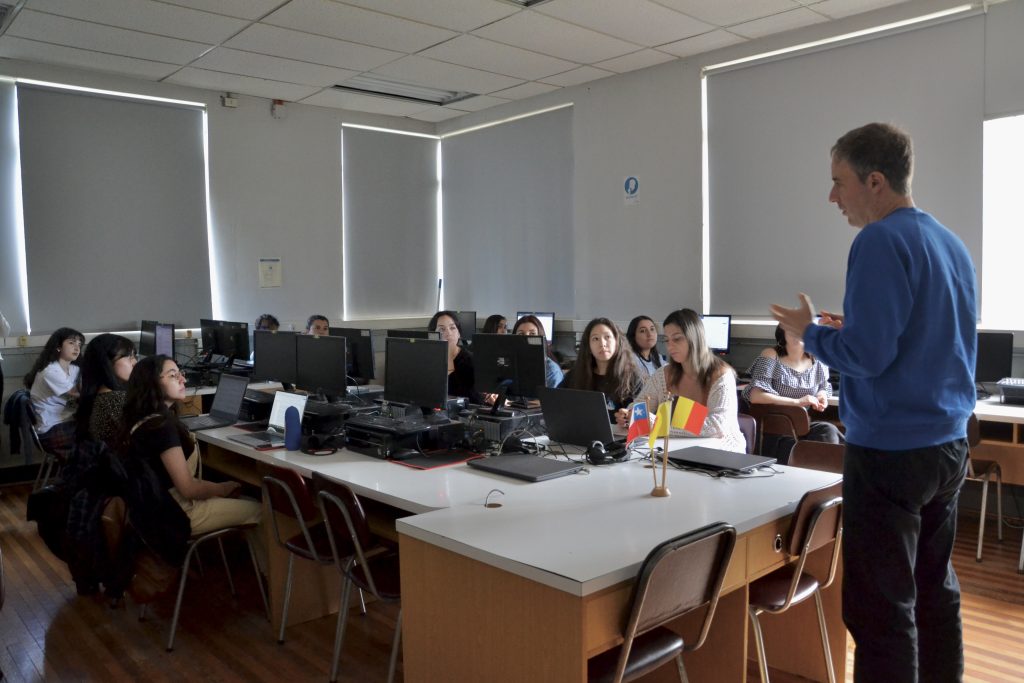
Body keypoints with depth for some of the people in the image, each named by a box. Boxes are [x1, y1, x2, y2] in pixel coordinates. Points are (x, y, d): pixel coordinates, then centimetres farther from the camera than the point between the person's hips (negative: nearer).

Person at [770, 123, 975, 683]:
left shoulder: (882, 242, -15)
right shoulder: (952, 243, 12)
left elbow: (867, 355, -21)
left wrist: (811, 332, -5)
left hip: (891, 451, -9)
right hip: (949, 446, 9)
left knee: (882, 610, -1)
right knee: (936, 592, 19)